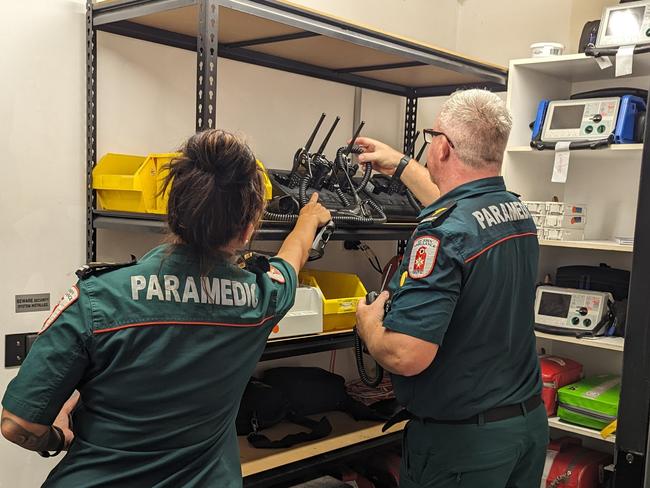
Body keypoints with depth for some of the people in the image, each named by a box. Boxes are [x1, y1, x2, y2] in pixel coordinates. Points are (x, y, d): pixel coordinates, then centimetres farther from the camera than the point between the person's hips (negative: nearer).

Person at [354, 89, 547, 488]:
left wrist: (367, 320, -11)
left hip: (463, 440, -8)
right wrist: (401, 165, 33)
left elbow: (405, 356, -32)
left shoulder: (442, 234, -27)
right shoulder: (520, 213, 1)